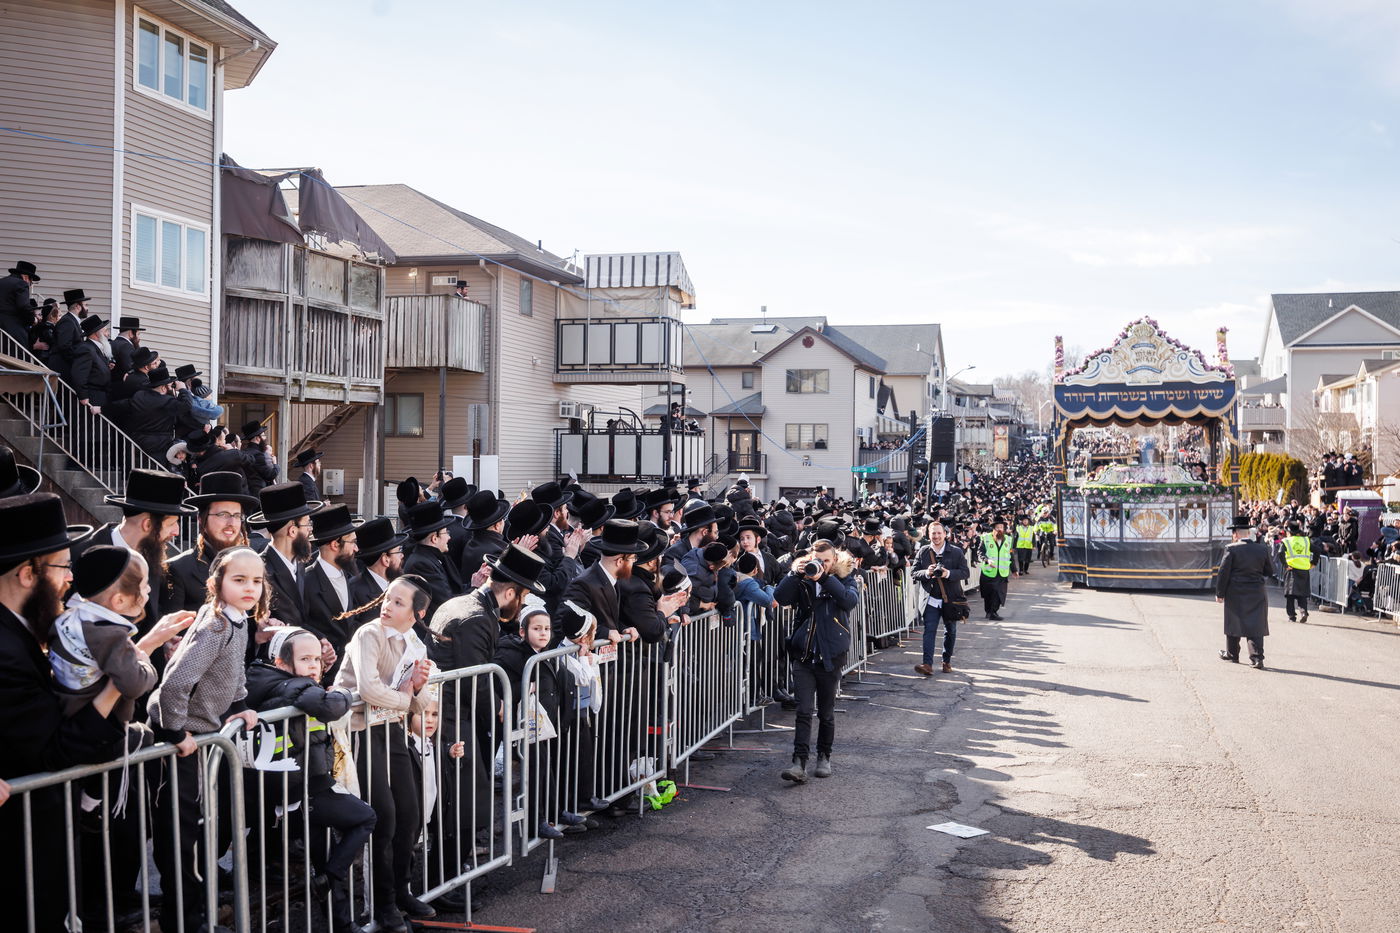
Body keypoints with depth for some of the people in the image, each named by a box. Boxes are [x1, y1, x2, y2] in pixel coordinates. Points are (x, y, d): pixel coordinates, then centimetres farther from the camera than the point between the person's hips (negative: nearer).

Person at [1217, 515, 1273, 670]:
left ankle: (1232, 654, 26)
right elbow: (1269, 573, 9)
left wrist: (1219, 593, -1)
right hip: (1257, 594, 2)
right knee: (1256, 625, 3)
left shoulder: (1232, 549, -11)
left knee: (1233, 622, 13)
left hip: (1235, 593, -2)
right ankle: (1257, 657, -7)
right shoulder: (1262, 549, 0)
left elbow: (1223, 573, -9)